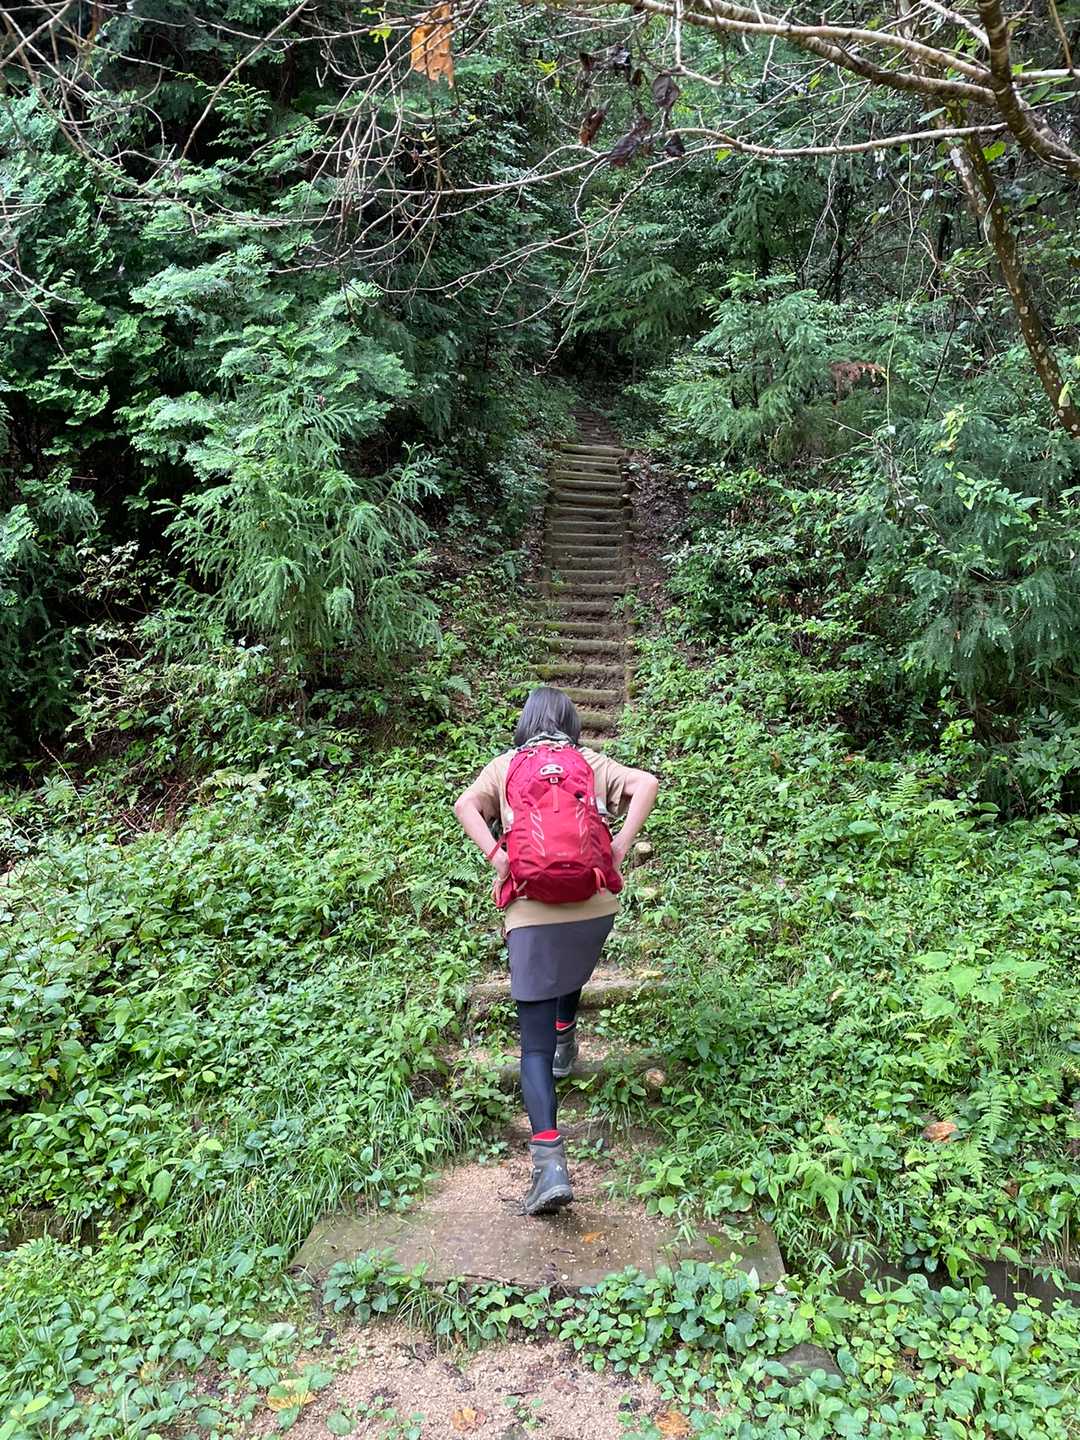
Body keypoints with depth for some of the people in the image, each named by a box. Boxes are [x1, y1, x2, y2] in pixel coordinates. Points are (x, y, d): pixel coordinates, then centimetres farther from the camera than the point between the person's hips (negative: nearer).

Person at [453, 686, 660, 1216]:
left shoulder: (505, 764, 14)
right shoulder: (592, 762, 15)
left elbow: (464, 804, -2)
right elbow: (646, 783, 0)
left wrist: (495, 857, -7)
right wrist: (620, 845, -2)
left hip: (531, 913, -2)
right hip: (595, 907, 2)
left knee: (535, 1046, -1)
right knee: (570, 970, 39)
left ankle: (550, 1162, -14)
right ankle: (565, 1041, 52)